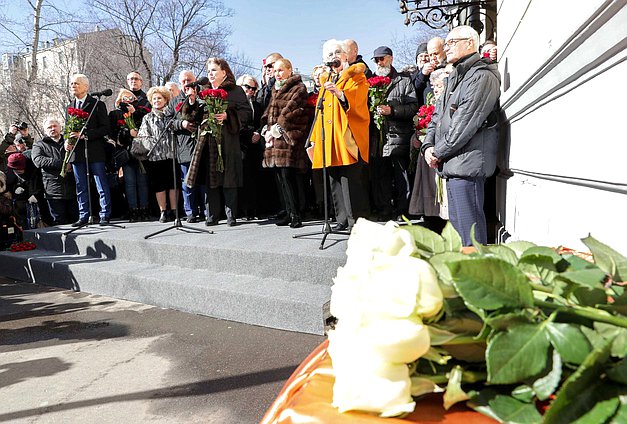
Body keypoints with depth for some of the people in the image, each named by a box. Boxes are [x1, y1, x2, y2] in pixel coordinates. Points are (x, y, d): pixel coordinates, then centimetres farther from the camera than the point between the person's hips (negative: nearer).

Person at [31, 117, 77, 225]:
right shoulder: (39, 145, 14)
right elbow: (38, 161, -5)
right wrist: (62, 163, -12)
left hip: (73, 188, 1)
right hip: (54, 191, -1)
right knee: (60, 223, -1)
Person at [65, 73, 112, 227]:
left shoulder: (97, 104, 0)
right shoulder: (70, 106, 16)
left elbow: (105, 128, -7)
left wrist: (85, 135, -16)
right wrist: (66, 142, 1)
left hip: (95, 152, -5)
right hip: (76, 153, 5)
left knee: (102, 186, -2)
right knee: (81, 187, 9)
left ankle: (105, 215, 5)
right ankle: (83, 216, 16)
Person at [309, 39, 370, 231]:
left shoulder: (356, 76, 6)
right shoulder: (326, 80, 24)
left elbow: (356, 100, -13)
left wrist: (340, 93, -32)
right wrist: (315, 138, 18)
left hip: (348, 136, -6)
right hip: (330, 140, 6)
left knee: (350, 179, -12)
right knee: (335, 181, 4)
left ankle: (357, 221, -7)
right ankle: (343, 220, 10)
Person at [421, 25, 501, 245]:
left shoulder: (482, 76, -7)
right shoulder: (454, 77, 24)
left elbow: (466, 123, -16)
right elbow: (437, 115, 20)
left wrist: (439, 152, -11)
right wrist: (428, 146, 4)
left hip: (467, 163, -10)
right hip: (452, 164, 10)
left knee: (469, 230, -10)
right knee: (457, 224, 16)